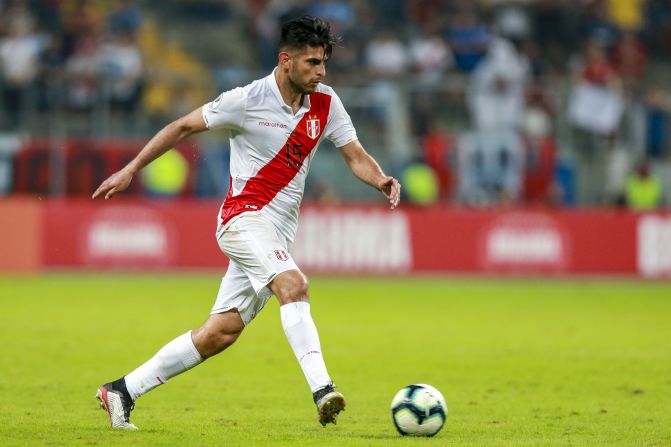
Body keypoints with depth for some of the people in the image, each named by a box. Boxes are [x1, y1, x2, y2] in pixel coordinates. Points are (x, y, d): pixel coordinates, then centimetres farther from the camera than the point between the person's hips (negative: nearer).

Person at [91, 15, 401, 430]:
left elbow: (356, 157, 6)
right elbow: (183, 127, 1)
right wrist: (130, 171, 3)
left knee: (220, 333, 5)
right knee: (294, 285, -31)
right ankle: (322, 390, -42)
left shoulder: (326, 104, 4)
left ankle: (123, 391, 14)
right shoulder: (247, 100, -9)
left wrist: (382, 180, -17)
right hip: (244, 217, -6)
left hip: (279, 234, 6)